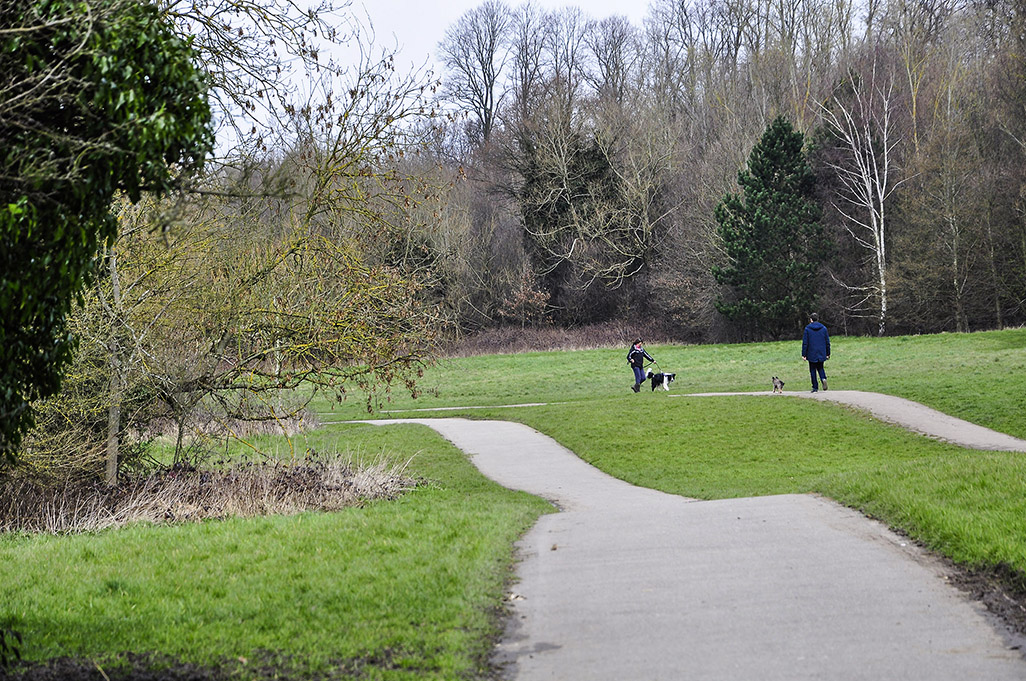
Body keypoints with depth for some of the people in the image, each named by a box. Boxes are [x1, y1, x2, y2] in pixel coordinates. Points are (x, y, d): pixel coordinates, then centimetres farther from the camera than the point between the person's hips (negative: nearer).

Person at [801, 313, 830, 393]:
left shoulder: (807, 329, -6)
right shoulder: (823, 328, 3)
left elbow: (805, 343, -6)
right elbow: (827, 342, 7)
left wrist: (804, 354, -2)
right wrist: (828, 353, 15)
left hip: (812, 354, -3)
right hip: (821, 353, 3)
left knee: (812, 370, 6)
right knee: (820, 368, 19)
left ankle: (815, 387, 4)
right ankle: (823, 378, -11)